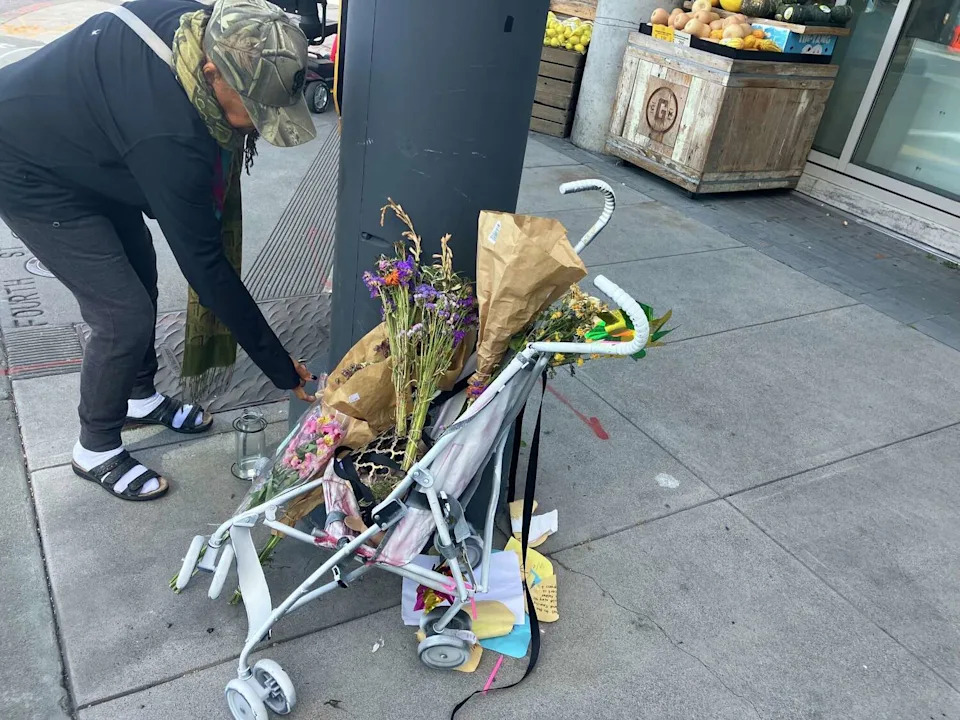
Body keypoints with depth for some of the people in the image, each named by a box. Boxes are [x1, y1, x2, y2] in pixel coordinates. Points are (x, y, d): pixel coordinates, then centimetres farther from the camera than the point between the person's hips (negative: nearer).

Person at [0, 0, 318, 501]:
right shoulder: (170, 139, -40)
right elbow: (205, 266, -33)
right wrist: (280, 368, -25)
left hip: (85, 151, 9)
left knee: (139, 271, 15)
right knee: (125, 316, -9)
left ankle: (139, 395, 37)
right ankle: (96, 450, 14)